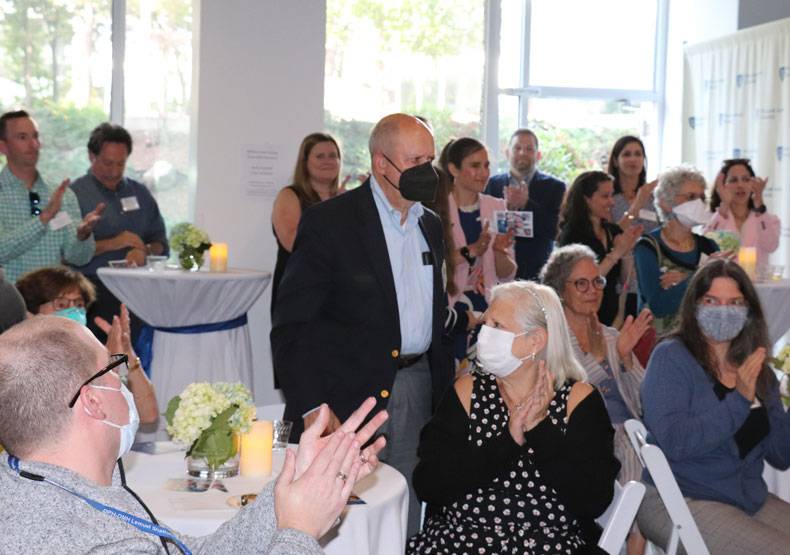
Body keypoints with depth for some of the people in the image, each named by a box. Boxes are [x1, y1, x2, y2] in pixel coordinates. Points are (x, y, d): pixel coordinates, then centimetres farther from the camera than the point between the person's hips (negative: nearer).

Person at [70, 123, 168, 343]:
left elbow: (161, 242, 15)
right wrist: (112, 244, -13)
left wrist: (145, 251, -6)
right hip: (94, 290, -4)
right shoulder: (75, 194, 4)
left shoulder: (140, 193, 19)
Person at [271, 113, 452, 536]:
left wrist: (444, 388, 13)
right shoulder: (329, 222, -8)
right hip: (349, 396, -6)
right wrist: (310, 406, -18)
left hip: (417, 389, 6)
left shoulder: (430, 226, 14)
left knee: (407, 522, 10)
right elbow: (291, 323, -11)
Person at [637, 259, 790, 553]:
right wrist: (738, 400, -21)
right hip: (678, 502, -6)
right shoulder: (671, 357, -7)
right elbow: (674, 442, -20)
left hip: (751, 499, 7)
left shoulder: (758, 370, 10)